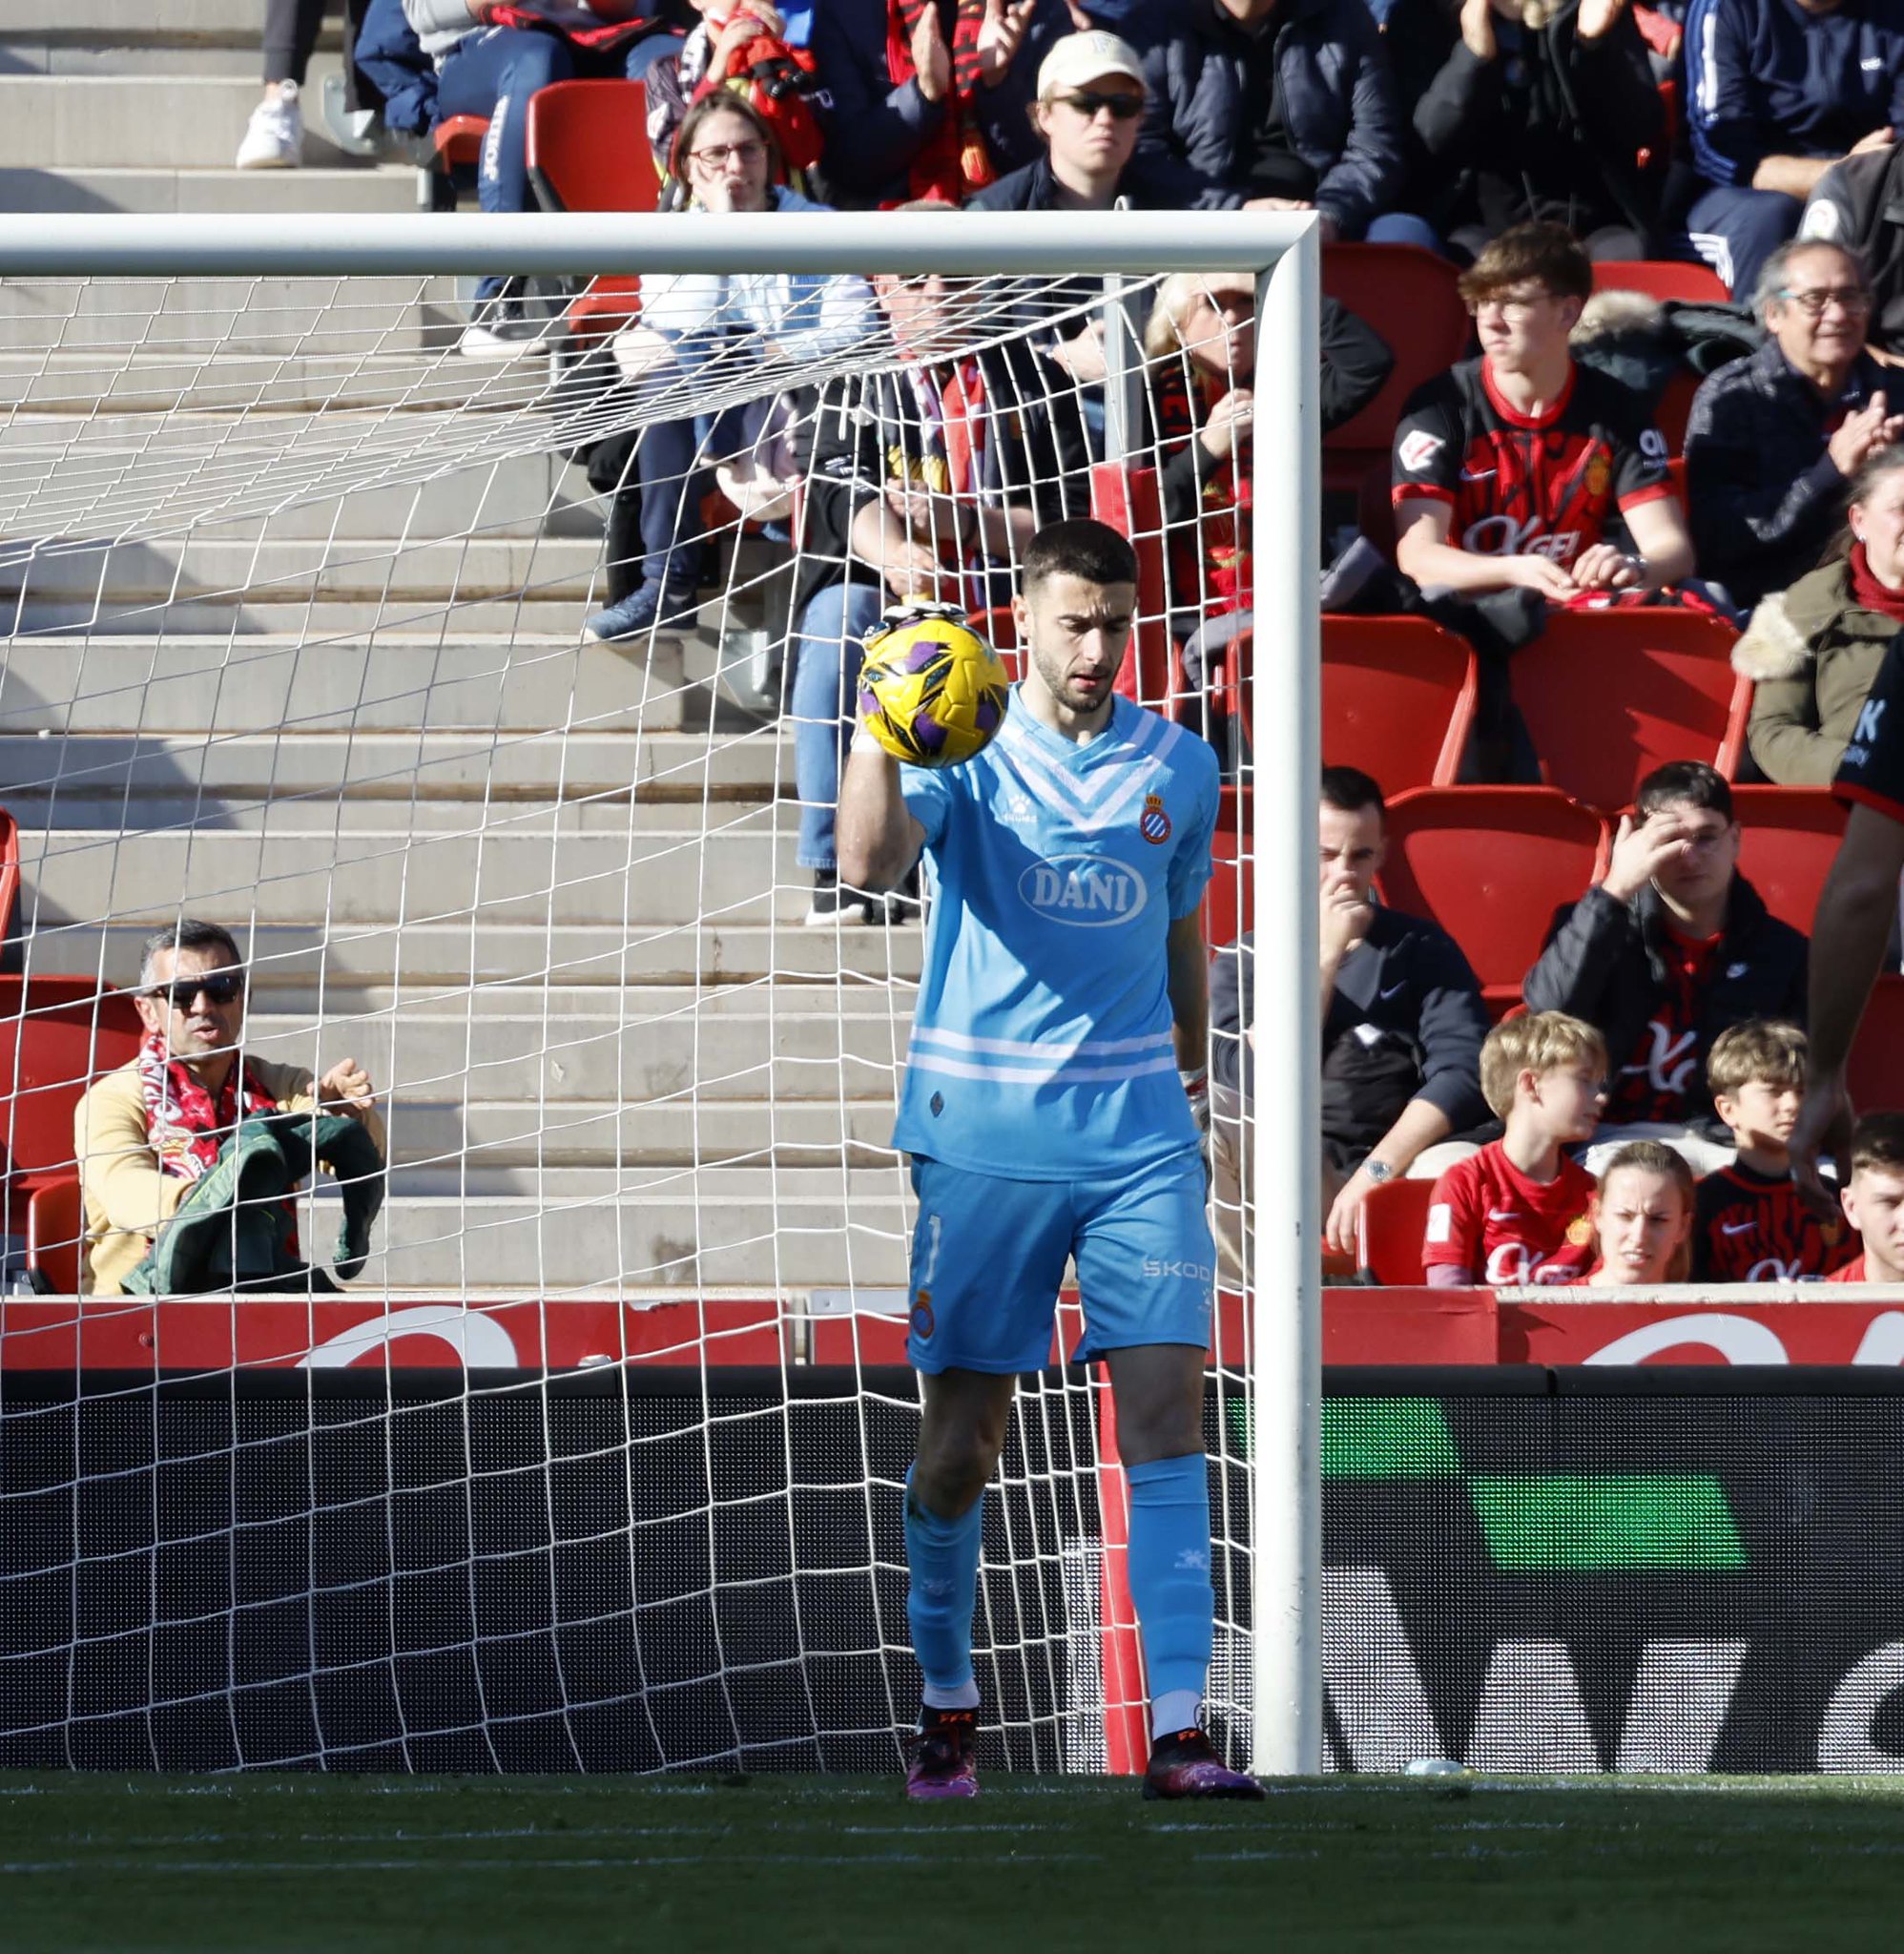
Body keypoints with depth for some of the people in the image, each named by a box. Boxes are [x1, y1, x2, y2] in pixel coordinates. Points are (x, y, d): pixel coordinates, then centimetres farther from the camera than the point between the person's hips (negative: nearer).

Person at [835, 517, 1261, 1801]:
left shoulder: (1179, 768, 9)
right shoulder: (963, 751, -1)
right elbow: (871, 862, -20)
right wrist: (880, 730, -34)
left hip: (1137, 1137, 2)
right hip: (983, 1136, -2)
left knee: (1168, 1408, -11)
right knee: (962, 1440, 1)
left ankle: (1179, 1732, -14)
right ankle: (948, 1708, 23)